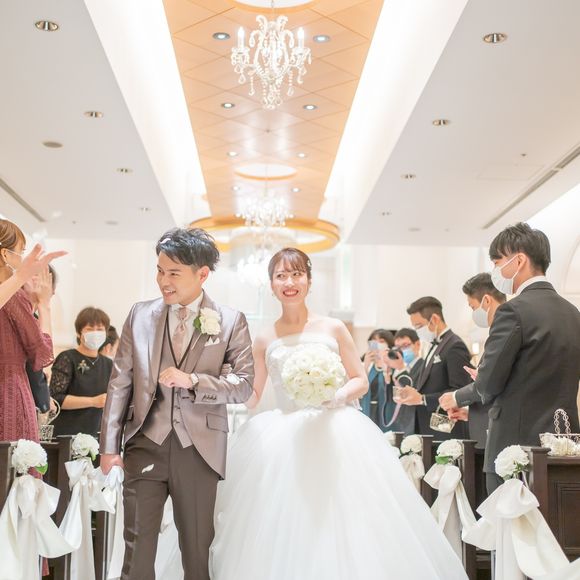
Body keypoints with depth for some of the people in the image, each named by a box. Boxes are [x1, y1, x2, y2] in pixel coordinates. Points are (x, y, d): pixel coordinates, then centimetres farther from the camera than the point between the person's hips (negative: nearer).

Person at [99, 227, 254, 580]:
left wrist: (192, 380, -18)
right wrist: (110, 445, 3)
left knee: (198, 548, 10)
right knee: (137, 547, 1)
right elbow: (120, 383, 6)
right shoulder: (140, 316, 6)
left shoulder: (231, 322, 0)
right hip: (146, 445, 1)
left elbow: (244, 386, -4)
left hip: (199, 448, -1)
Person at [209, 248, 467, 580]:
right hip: (282, 441, 2)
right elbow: (250, 396, 10)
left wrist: (338, 395, -14)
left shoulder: (333, 328, 3)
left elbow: (361, 380, 5)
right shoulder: (265, 339, 7)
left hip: (336, 434, -1)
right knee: (283, 532, -3)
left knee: (345, 526, -7)